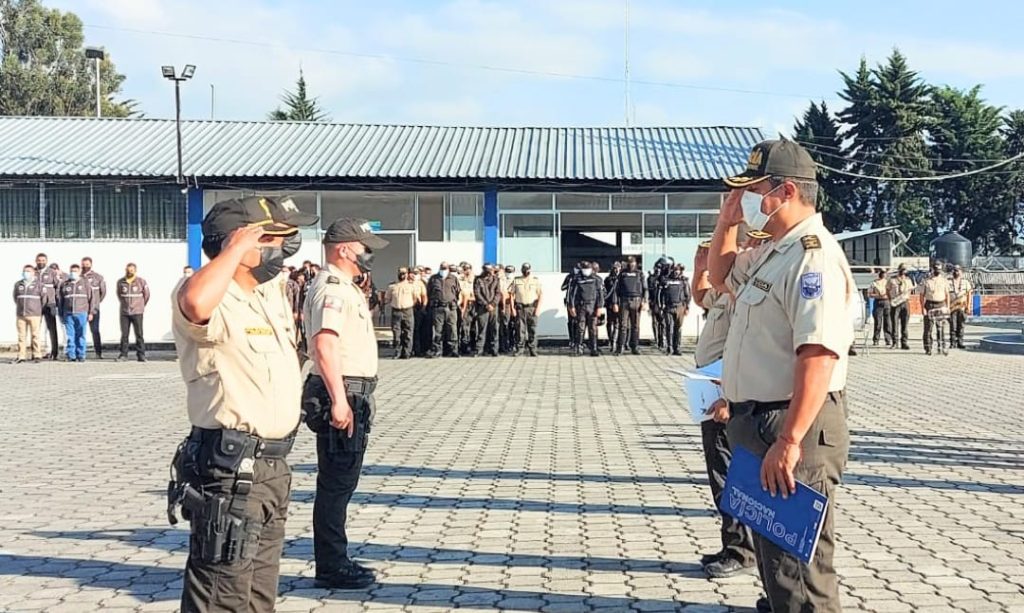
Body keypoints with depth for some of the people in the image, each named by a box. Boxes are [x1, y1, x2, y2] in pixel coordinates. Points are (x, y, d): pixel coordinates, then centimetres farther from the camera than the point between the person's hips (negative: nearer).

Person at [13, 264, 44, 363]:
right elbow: (15, 297, 21)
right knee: (21, 335, 3)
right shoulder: (18, 284, 9)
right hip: (20, 314, 3)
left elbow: (43, 297, 4)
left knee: (35, 335, -3)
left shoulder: (38, 284, -1)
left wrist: (39, 309, 11)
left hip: (34, 314, -3)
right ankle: (21, 356, 6)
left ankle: (37, 355, 2)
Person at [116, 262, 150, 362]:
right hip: (124, 312, 2)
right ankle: (123, 354, 11)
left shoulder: (141, 281, -2)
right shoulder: (120, 282, 4)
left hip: (137, 312, -2)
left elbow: (146, 295, 9)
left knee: (139, 334, -3)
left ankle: (141, 354, 0)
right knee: (124, 334, 4)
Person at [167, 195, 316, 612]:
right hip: (228, 472, -10)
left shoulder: (273, 291, 13)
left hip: (272, 466, 10)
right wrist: (236, 248, -28)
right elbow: (195, 304, -43)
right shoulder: (215, 303, -17)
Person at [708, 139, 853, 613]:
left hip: (794, 428, -11)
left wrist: (789, 442, -32)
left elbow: (818, 357, -28)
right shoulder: (771, 253, 14)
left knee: (797, 560, -5)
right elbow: (720, 273, 34)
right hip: (758, 422, 11)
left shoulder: (813, 256, -19)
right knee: (773, 550, 22)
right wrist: (727, 219, 16)